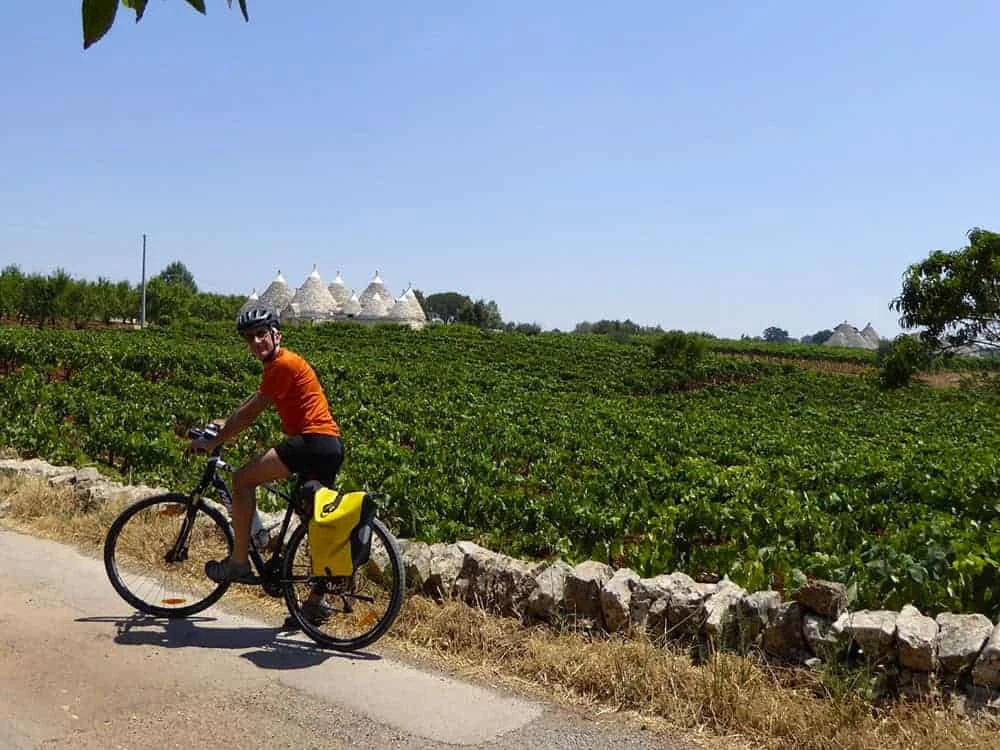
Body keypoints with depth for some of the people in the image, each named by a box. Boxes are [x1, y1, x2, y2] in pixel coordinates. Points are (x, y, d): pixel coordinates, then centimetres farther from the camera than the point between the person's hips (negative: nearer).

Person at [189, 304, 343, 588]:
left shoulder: (283, 364, -9)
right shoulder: (281, 363, 22)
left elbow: (250, 412, -8)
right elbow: (250, 407, 27)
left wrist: (214, 442, 1)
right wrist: (223, 426, 25)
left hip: (312, 441, -11)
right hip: (331, 447, 11)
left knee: (243, 478, -6)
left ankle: (239, 562, -2)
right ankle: (318, 599, 24)